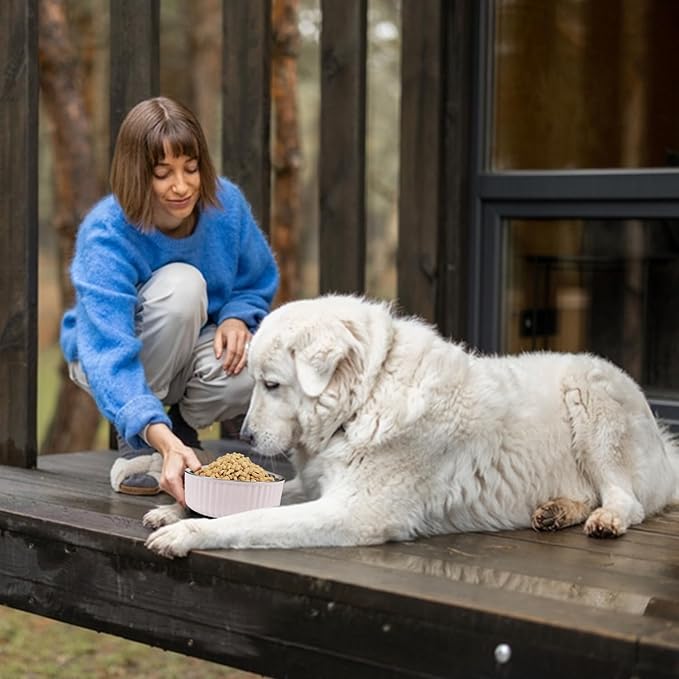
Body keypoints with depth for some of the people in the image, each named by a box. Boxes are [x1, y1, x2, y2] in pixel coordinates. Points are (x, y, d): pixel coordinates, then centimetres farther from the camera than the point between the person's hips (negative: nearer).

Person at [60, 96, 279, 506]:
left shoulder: (226, 203, -15)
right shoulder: (105, 235, -29)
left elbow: (259, 283, 3)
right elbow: (109, 353, -40)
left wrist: (237, 318, -23)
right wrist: (162, 439, -55)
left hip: (195, 354, 3)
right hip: (116, 354, -3)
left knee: (249, 370, -34)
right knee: (181, 283, -34)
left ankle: (183, 422, 2)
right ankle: (137, 448, -18)